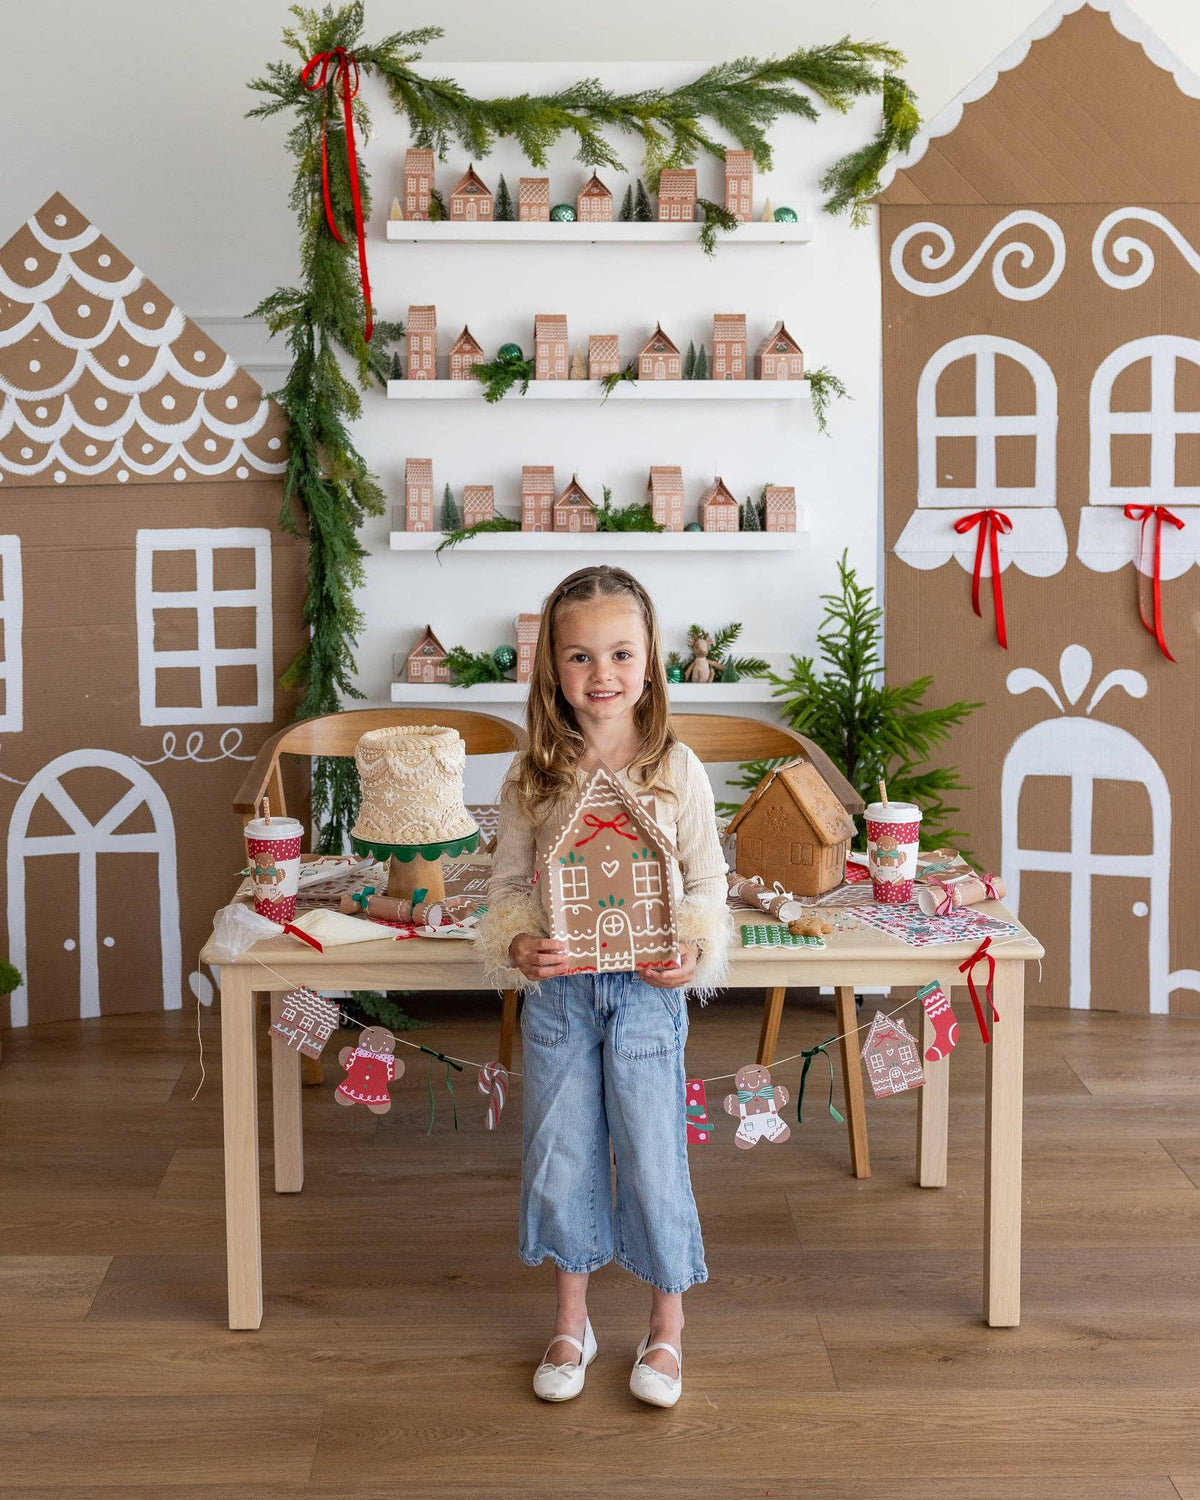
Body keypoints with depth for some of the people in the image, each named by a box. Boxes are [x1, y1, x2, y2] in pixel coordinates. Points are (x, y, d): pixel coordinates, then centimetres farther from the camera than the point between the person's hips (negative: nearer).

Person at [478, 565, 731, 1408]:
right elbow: (508, 883, 3)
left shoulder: (676, 770, -6)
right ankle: (572, 1323, 33)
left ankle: (668, 1328, 28)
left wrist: (695, 948, -17)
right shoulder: (533, 778, -3)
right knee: (560, 1158, 13)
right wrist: (518, 944, -16)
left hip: (647, 991, -2)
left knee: (654, 1158, 7)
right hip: (557, 991, 2)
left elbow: (708, 881, 0)